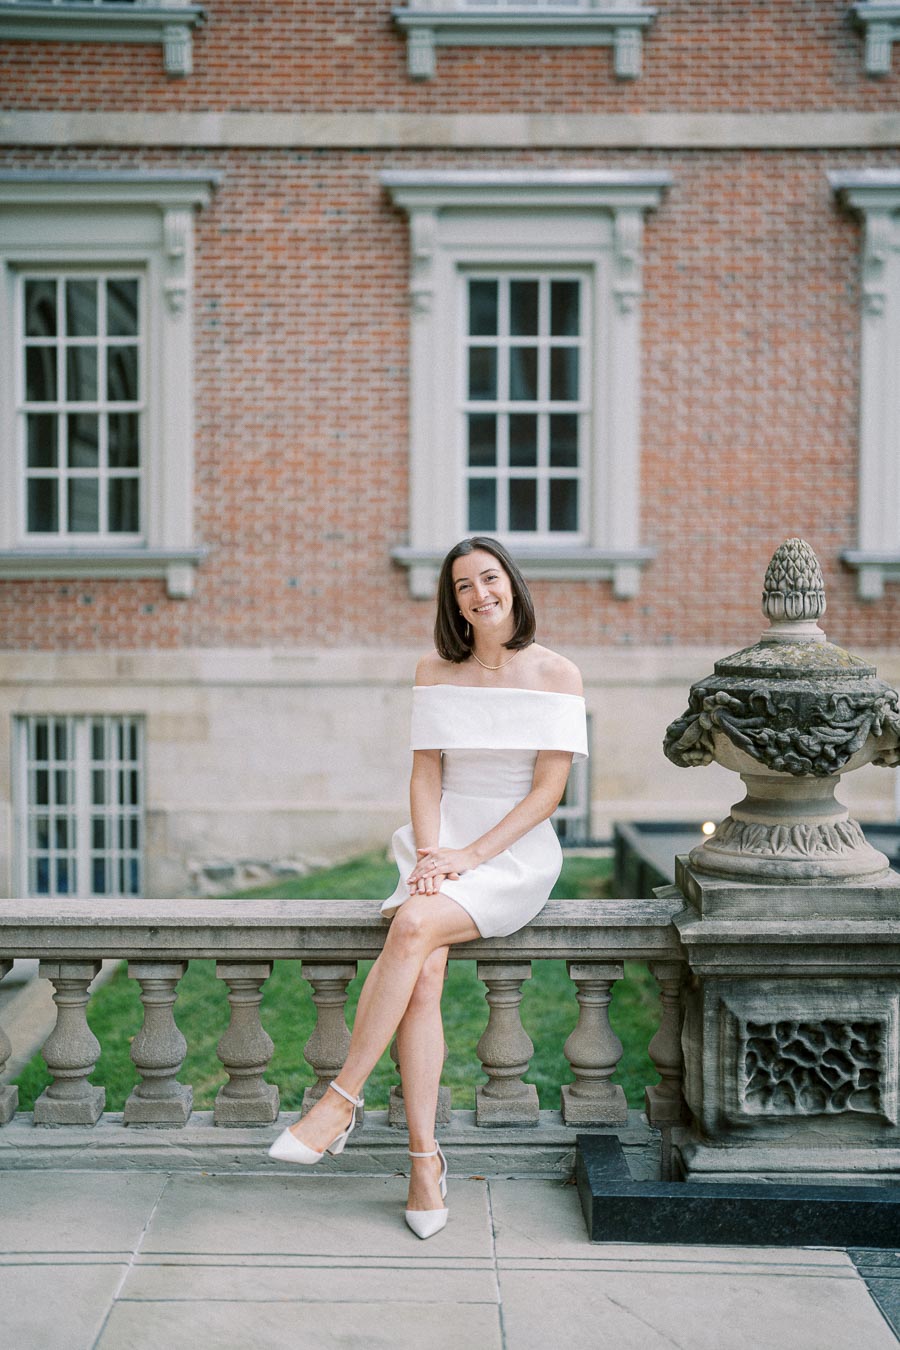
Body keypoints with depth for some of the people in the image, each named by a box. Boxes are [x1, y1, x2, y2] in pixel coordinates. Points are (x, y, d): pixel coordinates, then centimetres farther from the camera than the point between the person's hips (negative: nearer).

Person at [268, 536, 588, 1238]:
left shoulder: (557, 675, 0)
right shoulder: (436, 670, 11)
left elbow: (548, 790, -5)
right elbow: (426, 775, 7)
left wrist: (470, 856, -14)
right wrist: (430, 853, -11)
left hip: (517, 850, -3)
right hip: (444, 841, 3)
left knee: (414, 927, -31)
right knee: (422, 977, -25)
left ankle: (342, 1100, -22)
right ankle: (424, 1155, -20)